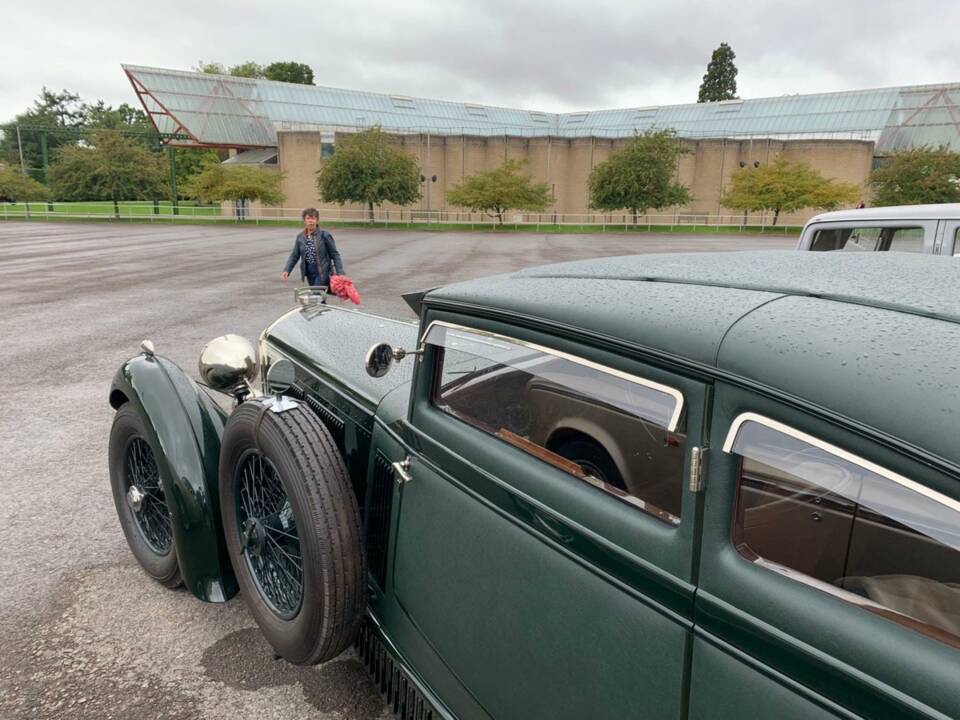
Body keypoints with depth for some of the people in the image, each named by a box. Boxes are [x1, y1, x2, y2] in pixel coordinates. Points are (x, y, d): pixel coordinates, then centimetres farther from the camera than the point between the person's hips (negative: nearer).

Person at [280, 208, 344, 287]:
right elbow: (294, 256, 6)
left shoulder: (324, 235, -8)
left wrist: (340, 273, -14)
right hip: (309, 273, 5)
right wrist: (286, 270, -9)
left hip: (323, 273, -5)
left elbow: (335, 255, -7)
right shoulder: (300, 237, 5)